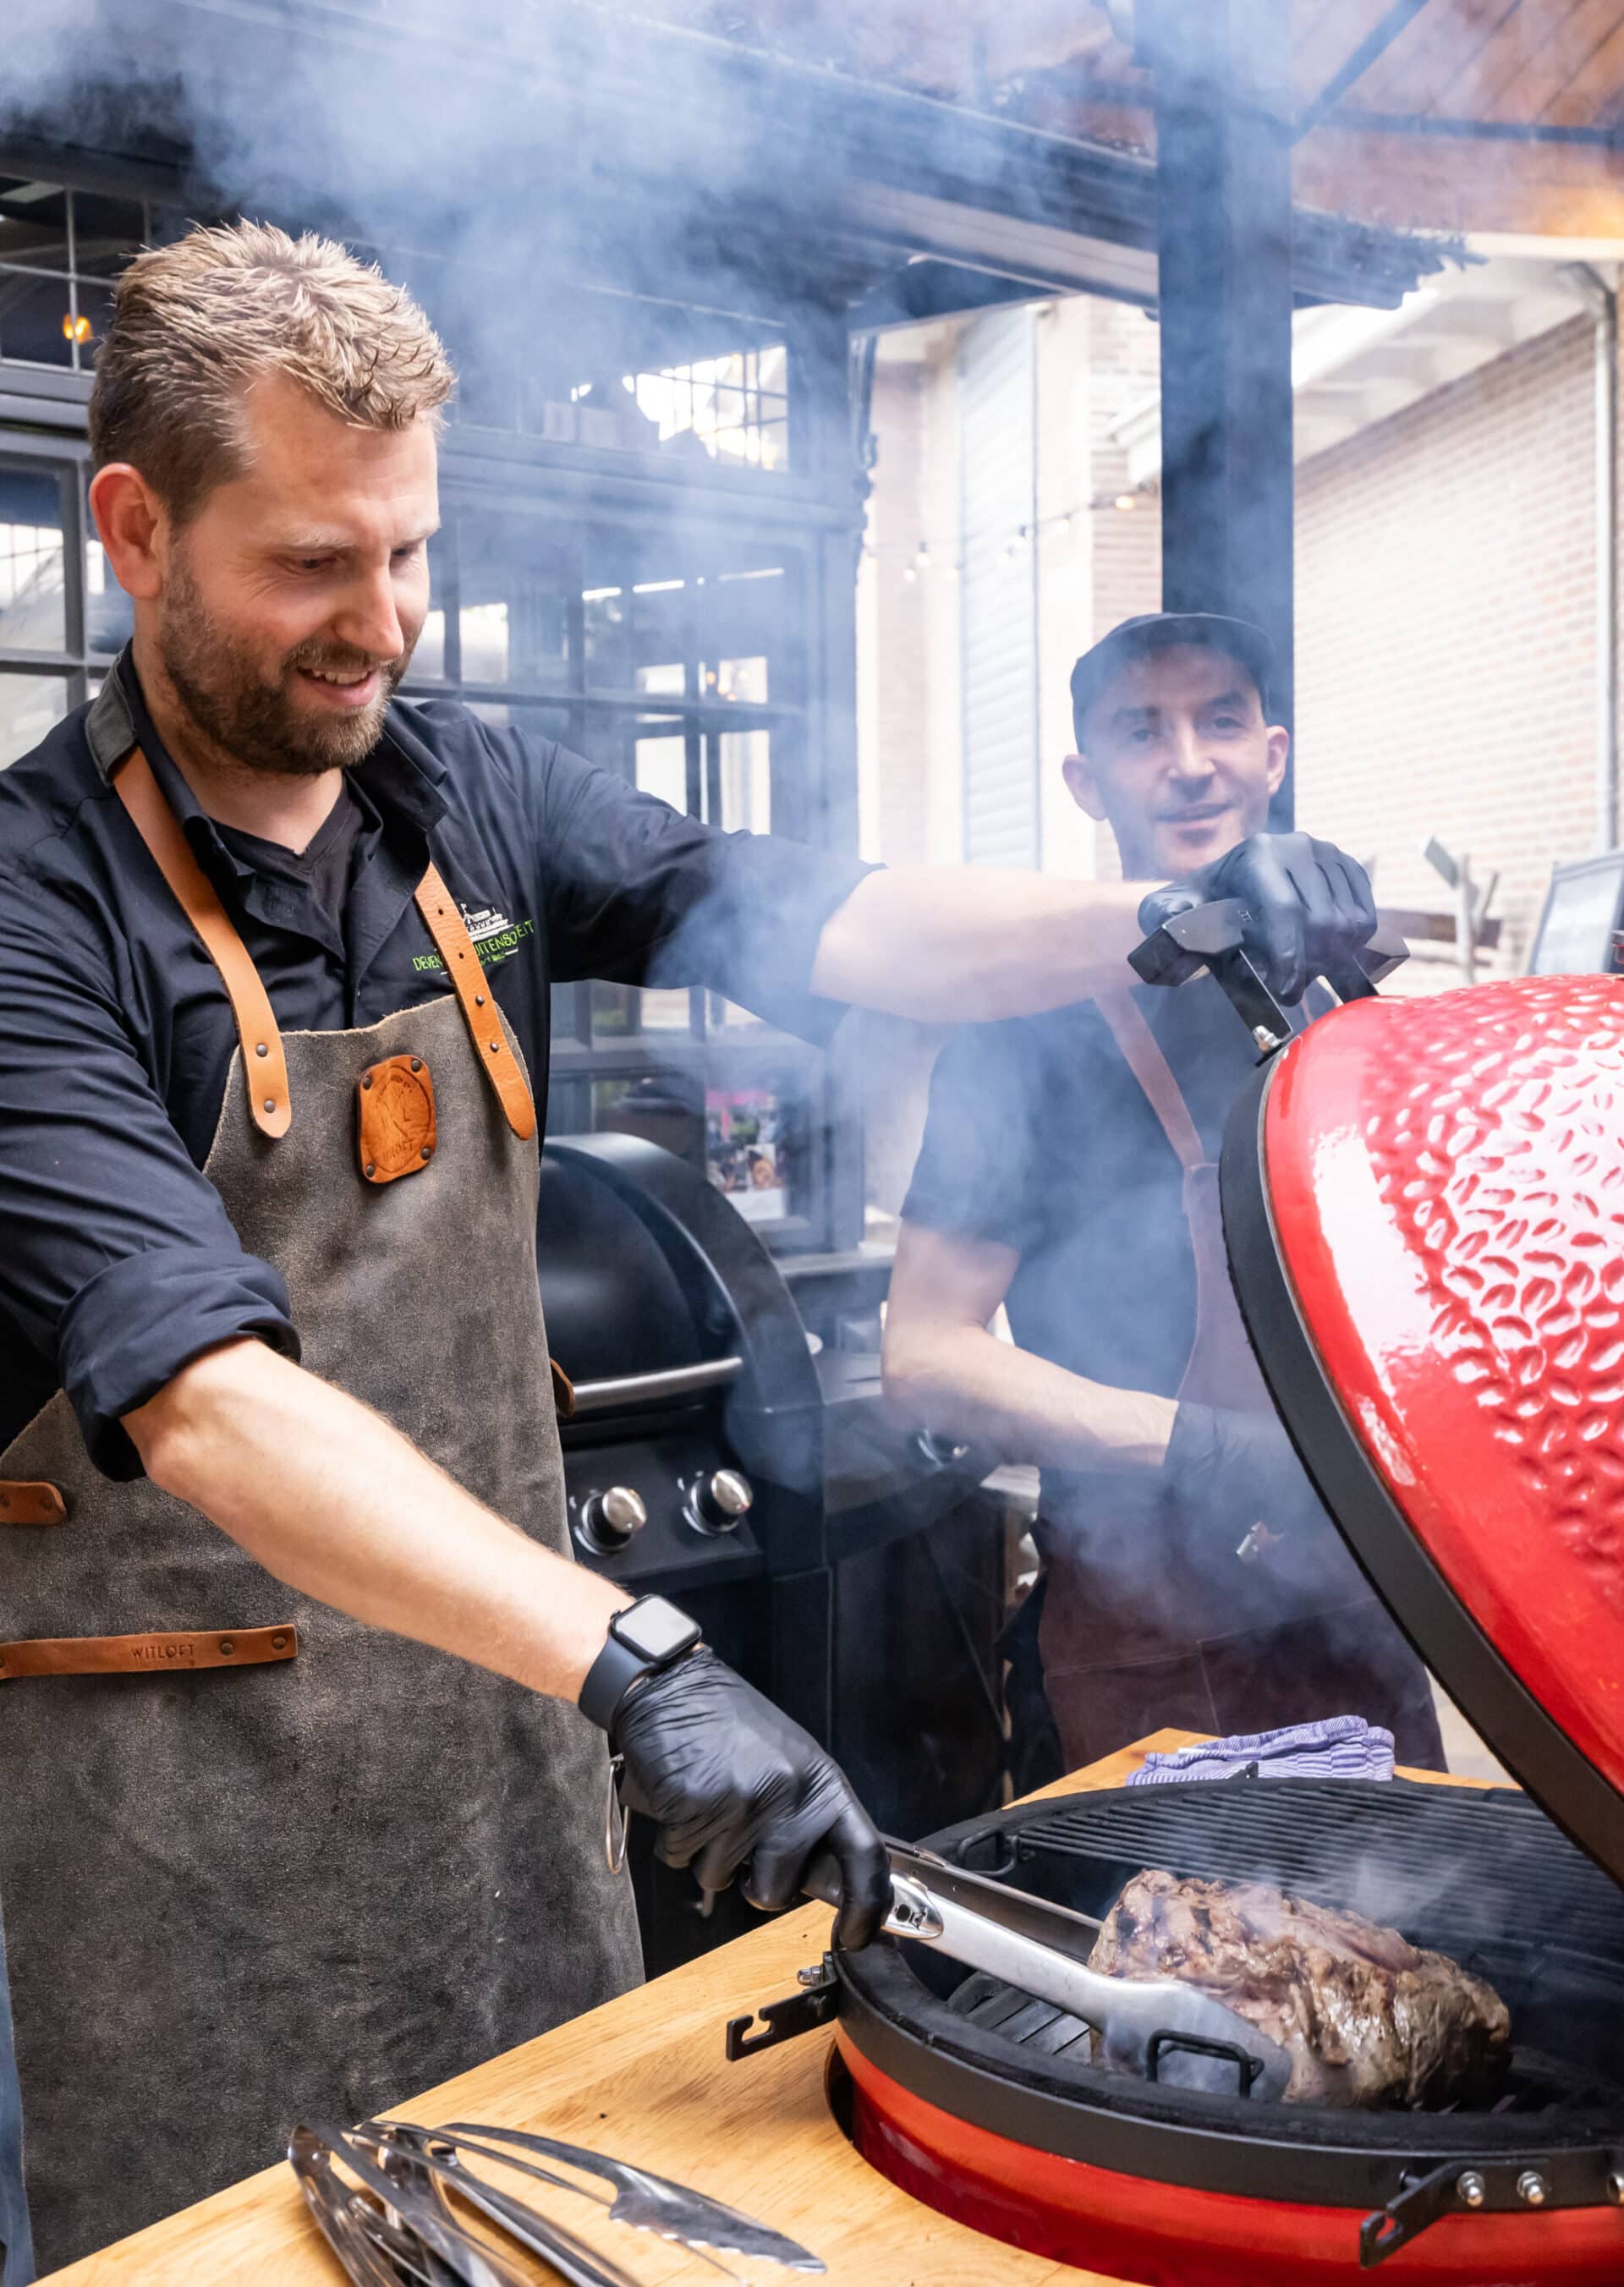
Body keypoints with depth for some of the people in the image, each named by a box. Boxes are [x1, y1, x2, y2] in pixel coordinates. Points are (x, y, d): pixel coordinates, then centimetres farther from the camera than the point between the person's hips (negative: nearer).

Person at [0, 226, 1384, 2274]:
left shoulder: (474, 803, 3)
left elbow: (812, 928, -4)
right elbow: (206, 1396, -30)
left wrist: (1161, 925, -22)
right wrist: (631, 1658, -39)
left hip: (503, 1711, 6)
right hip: (176, 1795, -5)